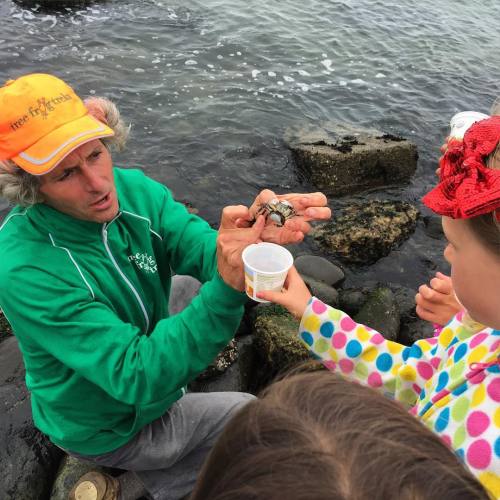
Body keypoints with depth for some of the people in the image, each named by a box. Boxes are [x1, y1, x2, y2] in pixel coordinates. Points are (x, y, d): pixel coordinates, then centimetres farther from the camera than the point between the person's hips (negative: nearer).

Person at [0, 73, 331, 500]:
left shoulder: (134, 190, -15)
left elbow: (206, 251, -25)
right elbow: (138, 377, -37)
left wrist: (254, 236, -49)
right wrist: (226, 289, -52)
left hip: (152, 388, 6)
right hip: (108, 428, -6)